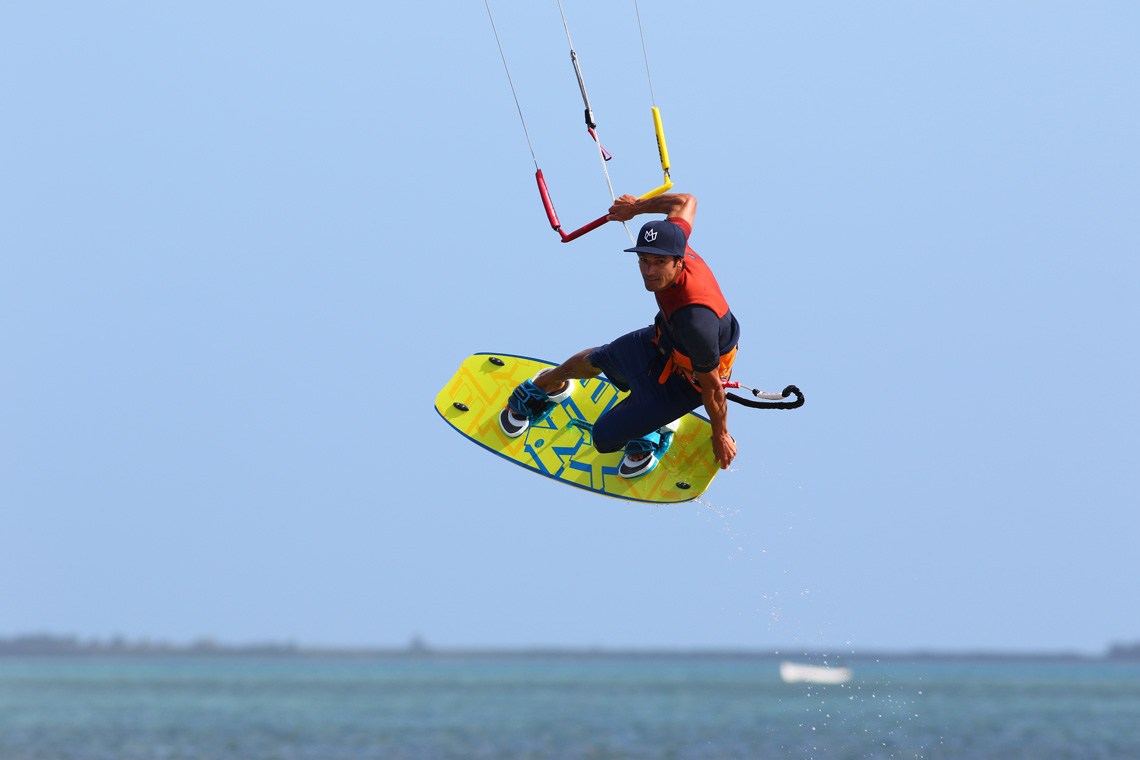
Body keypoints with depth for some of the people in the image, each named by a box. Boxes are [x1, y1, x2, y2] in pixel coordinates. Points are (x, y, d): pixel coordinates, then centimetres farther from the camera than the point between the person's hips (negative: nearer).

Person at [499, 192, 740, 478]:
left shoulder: (694, 320, -46)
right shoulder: (670, 238, -26)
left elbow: (711, 385, -31)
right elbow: (685, 201, -2)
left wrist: (721, 436, -17)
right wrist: (637, 206, 14)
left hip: (684, 381, -8)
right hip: (662, 340, 8)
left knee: (605, 438, -6)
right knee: (594, 360, 30)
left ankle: (654, 430, 25)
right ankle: (546, 385, 61)